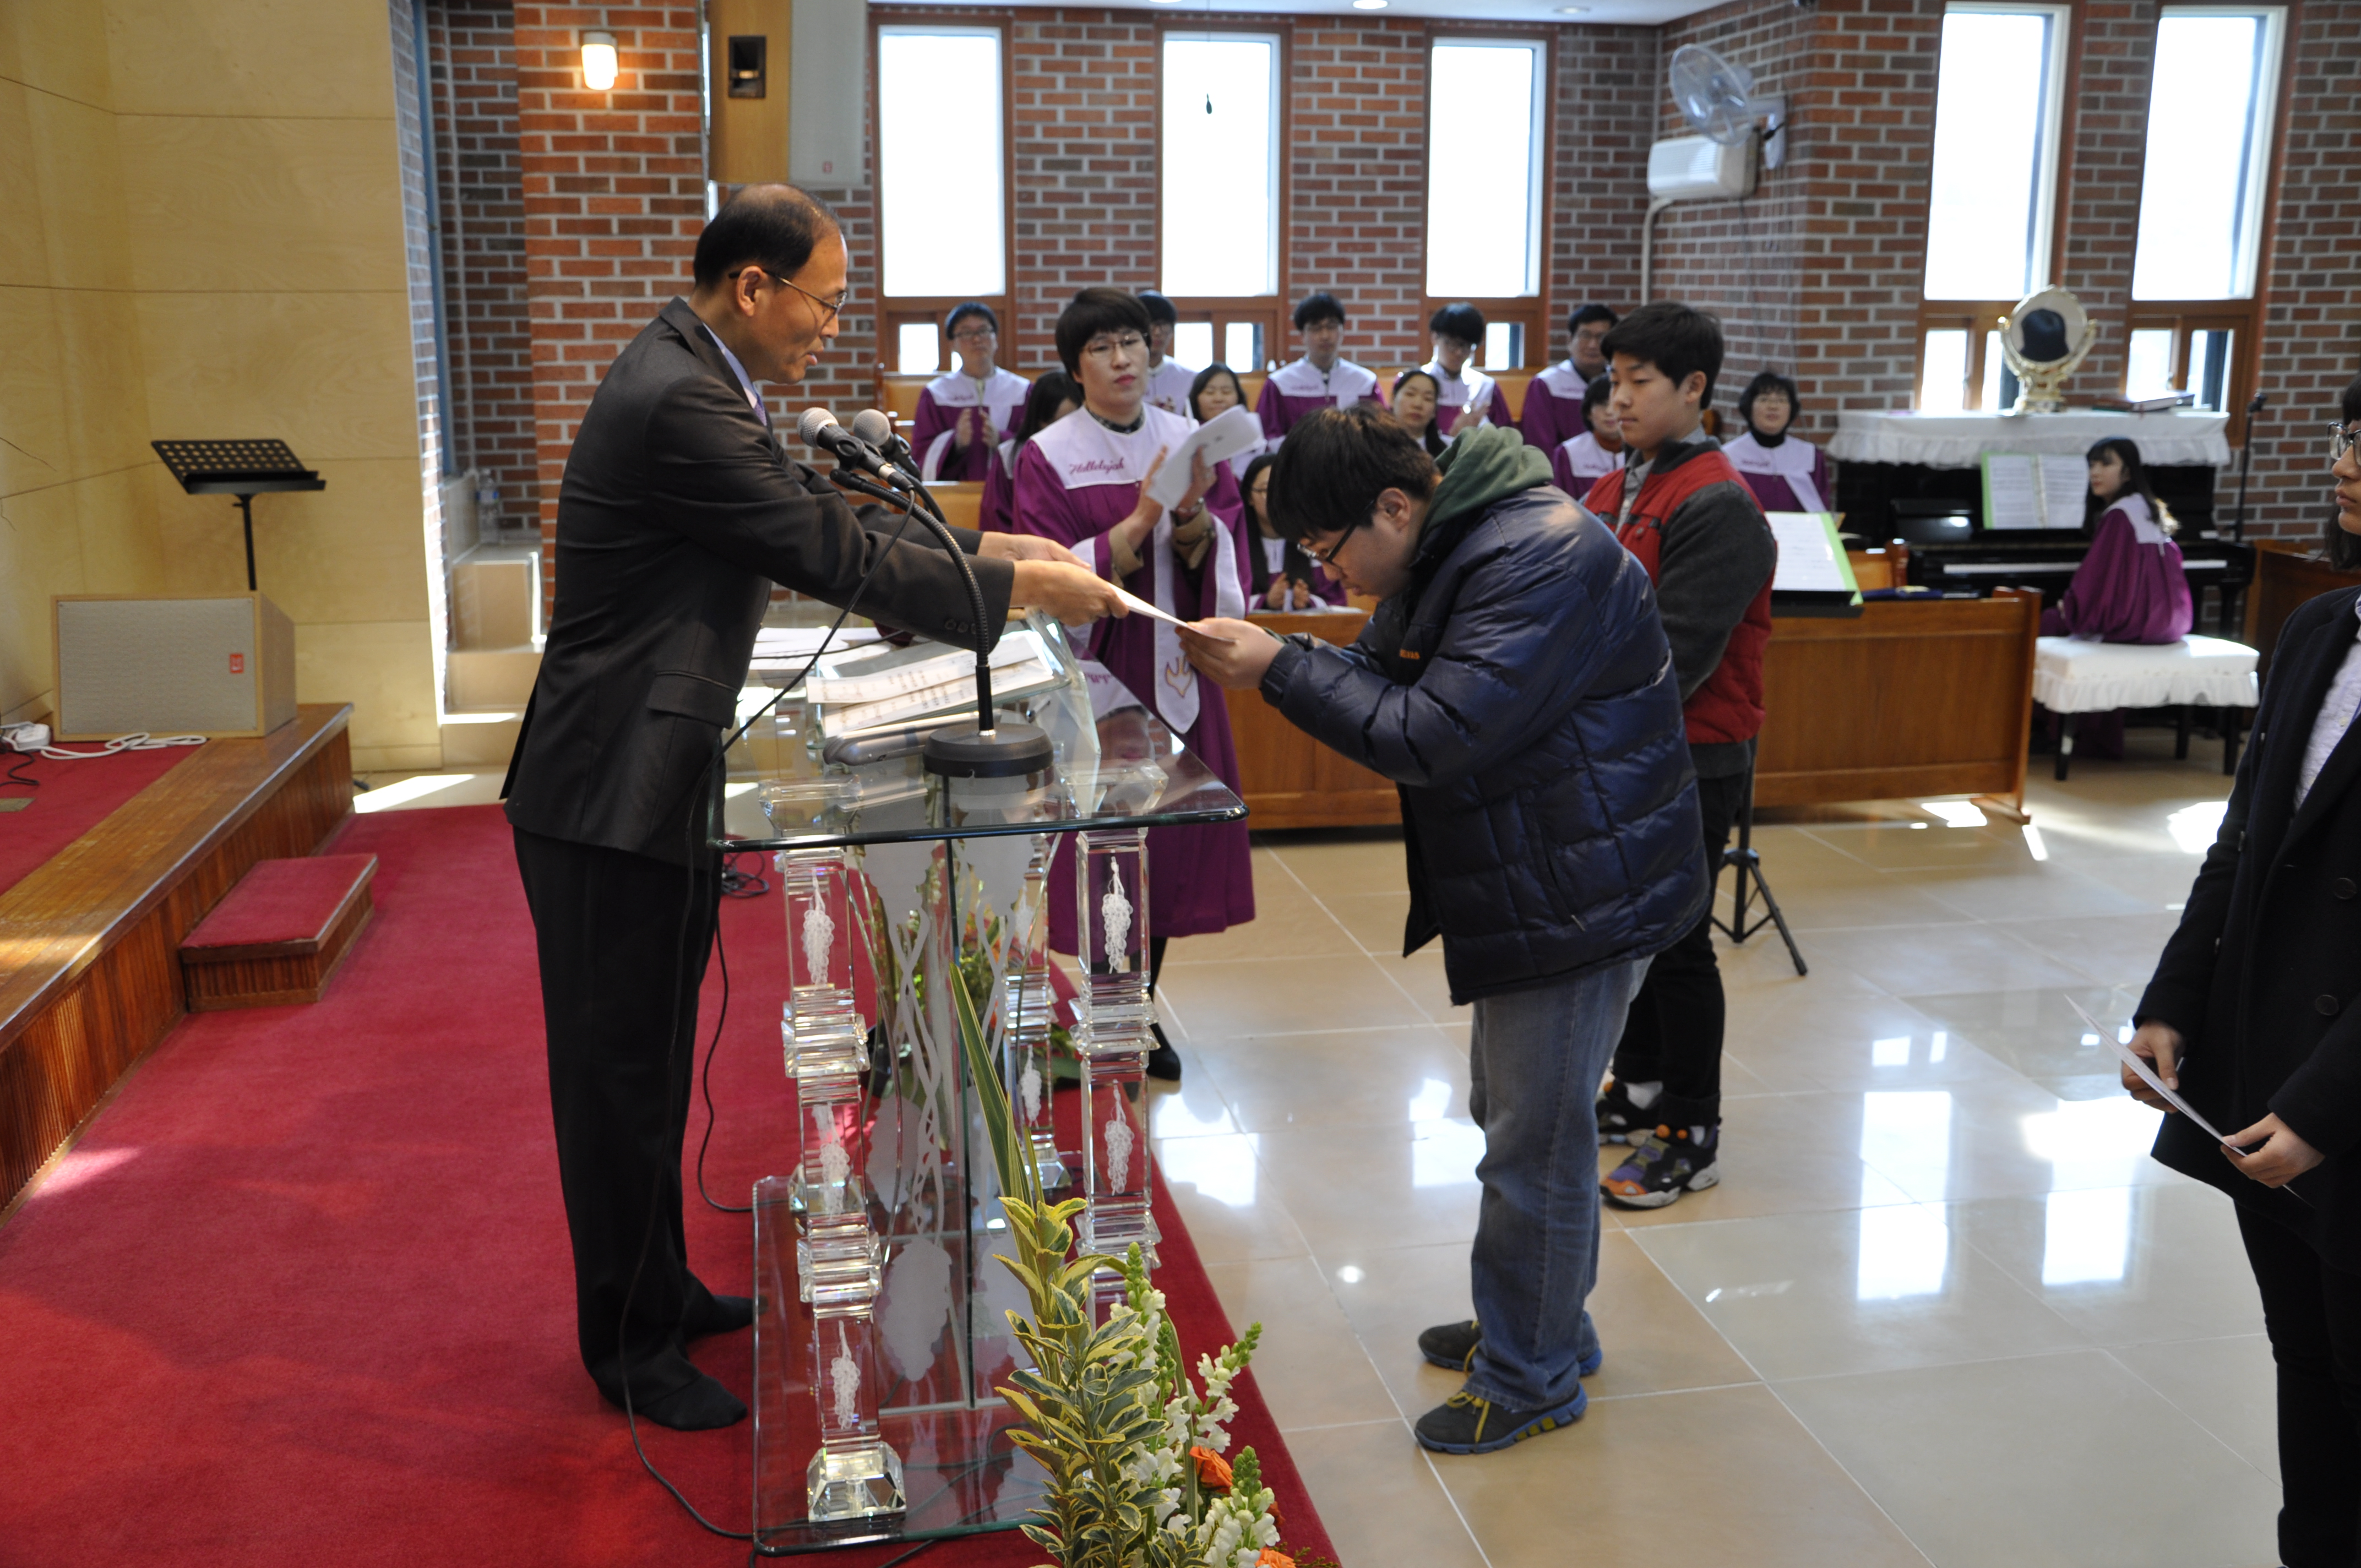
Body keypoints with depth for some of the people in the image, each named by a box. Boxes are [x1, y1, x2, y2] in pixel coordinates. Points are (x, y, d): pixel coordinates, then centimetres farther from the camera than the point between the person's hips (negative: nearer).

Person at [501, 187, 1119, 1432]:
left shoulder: (690, 379, 11)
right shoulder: (677, 403, -23)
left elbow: (818, 522, 15)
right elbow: (833, 555, -22)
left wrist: (978, 550, 8)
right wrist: (1017, 585, -13)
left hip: (648, 779, 10)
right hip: (615, 794, -10)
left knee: (649, 1061, 21)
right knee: (621, 1072, 4)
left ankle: (658, 1289, 37)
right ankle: (625, 1344, 20)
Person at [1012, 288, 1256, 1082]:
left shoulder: (1190, 442, 6)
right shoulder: (1048, 457, -5)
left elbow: (1226, 564, 1)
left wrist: (1193, 515, -19)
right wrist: (1140, 519, -23)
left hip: (1175, 673, 4)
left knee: (1169, 837, 8)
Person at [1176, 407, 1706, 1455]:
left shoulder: (1543, 561, -25)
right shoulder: (1453, 546, 8)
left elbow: (1431, 735, -28)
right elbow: (1387, 679, 12)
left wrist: (1281, 668, -21)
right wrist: (1265, 663, -6)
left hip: (1580, 890, -11)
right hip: (1531, 885, 11)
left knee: (1535, 1142, 0)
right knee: (1514, 1117, 21)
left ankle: (1532, 1377, 17)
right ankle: (1543, 1329, 38)